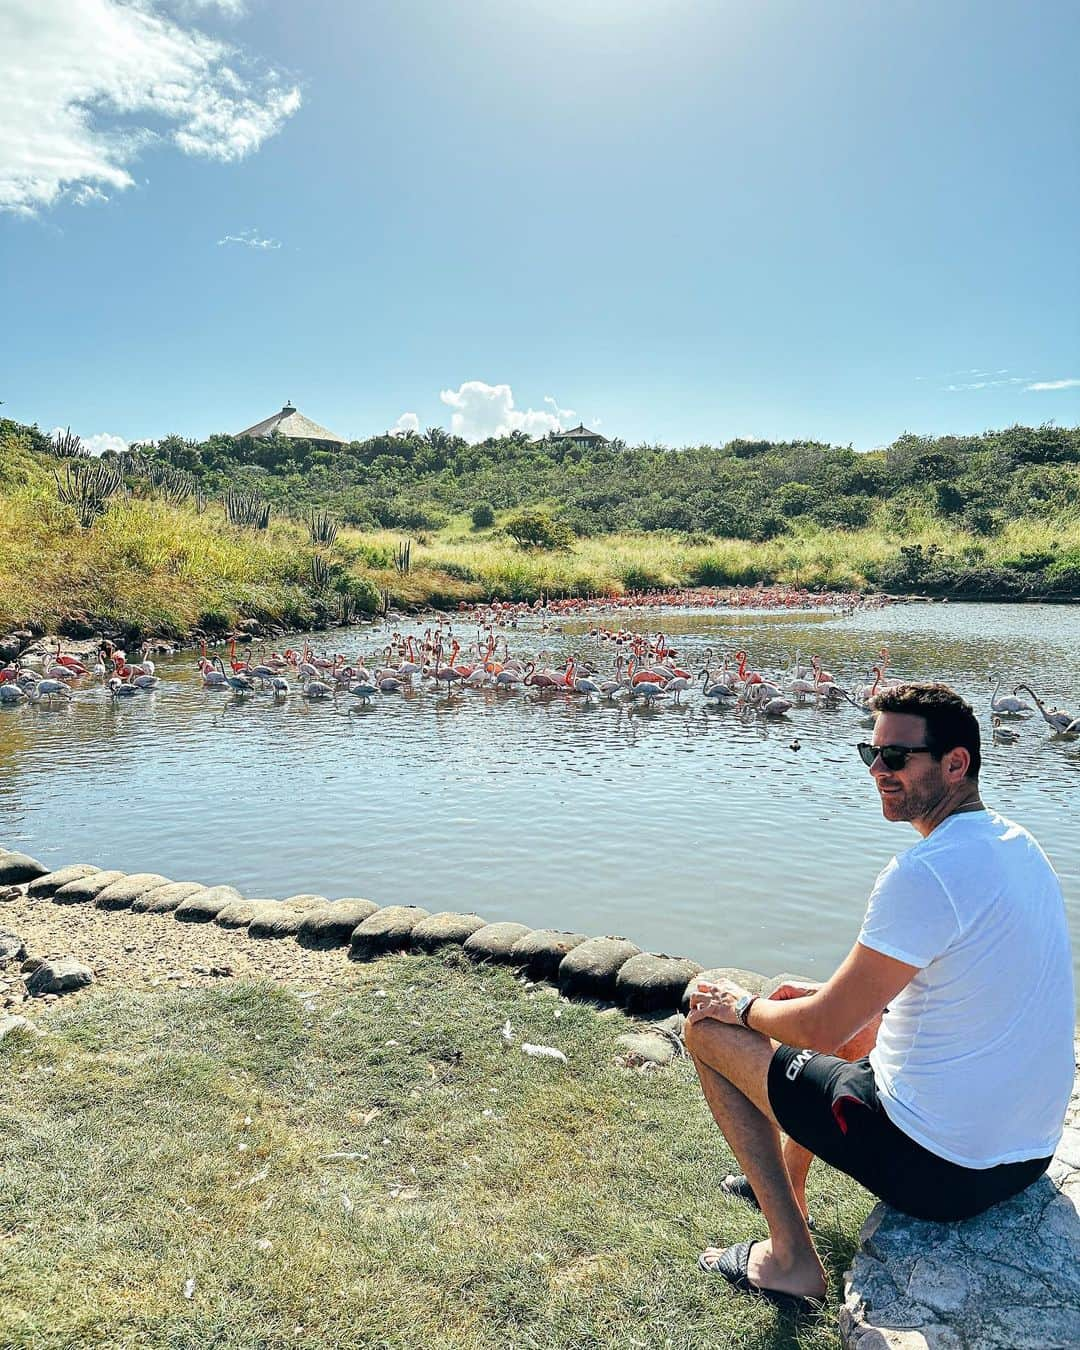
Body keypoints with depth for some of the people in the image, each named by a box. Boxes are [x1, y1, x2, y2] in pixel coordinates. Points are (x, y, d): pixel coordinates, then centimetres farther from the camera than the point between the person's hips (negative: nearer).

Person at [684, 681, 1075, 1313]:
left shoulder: (924, 872, -26)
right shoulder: (1018, 845, 3)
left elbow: (822, 1029, -20)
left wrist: (745, 1006, 0)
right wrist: (834, 995, 16)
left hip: (938, 1166, -9)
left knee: (709, 1027, 3)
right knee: (857, 1017, 31)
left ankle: (792, 1261, 13)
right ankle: (786, 1183, 47)